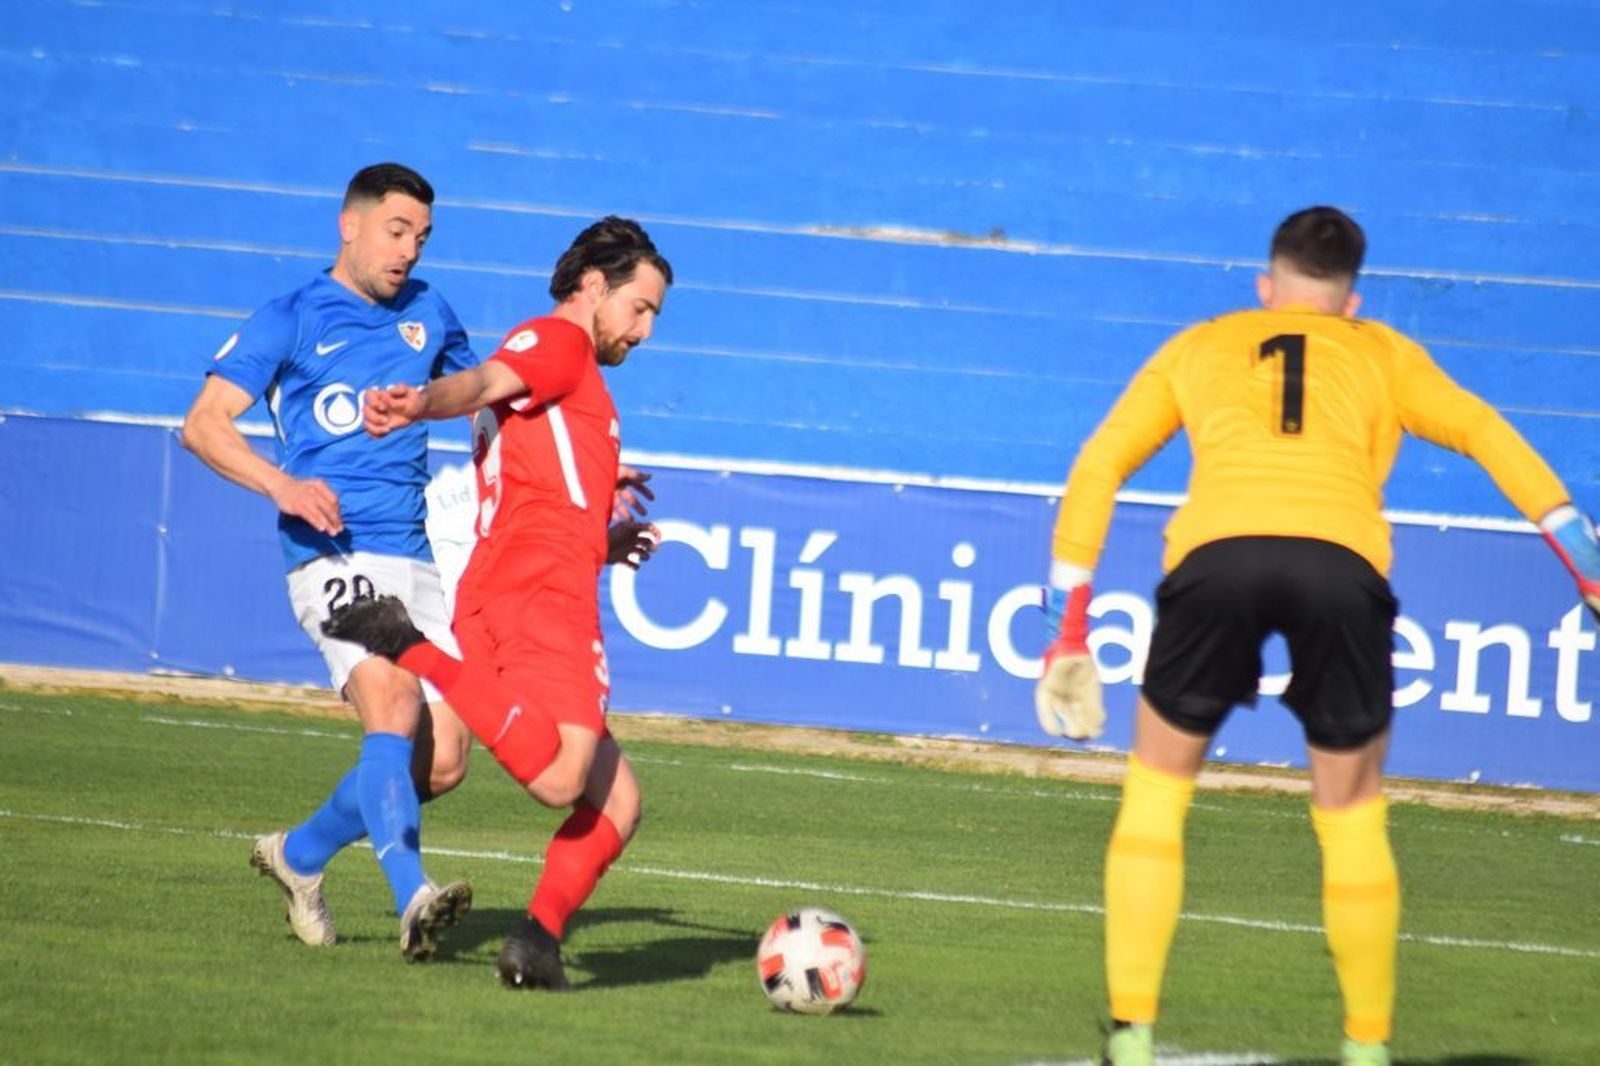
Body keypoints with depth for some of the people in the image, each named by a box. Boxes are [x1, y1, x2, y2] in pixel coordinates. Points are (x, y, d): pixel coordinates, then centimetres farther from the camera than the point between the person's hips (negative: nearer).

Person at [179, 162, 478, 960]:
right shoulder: (289, 322, 1)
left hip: (415, 558, 6)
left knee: (442, 761, -1)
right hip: (334, 557, -6)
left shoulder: (426, 313, 17)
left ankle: (300, 855, 22)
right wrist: (282, 485, -22)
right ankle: (413, 898, -40)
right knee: (392, 707, -28)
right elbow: (204, 423, -6)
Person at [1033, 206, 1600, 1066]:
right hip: (1342, 561, 0)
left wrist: (1069, 628, 28)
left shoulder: (1199, 347, 32)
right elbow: (1484, 433, 15)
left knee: (1155, 792, 18)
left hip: (1215, 552, 0)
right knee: (1352, 815, 18)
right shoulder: (1382, 354, 29)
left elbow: (1097, 467, 26)